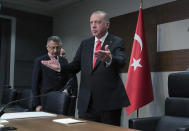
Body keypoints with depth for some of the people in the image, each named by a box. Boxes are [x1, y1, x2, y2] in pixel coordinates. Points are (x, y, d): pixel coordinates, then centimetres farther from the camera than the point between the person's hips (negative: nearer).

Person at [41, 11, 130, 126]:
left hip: (110, 101, -3)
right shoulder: (85, 44, 12)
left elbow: (121, 62, -21)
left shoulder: (117, 42, -2)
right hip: (86, 103, 4)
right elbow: (75, 66, 12)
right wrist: (60, 66, -7)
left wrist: (109, 59, -44)